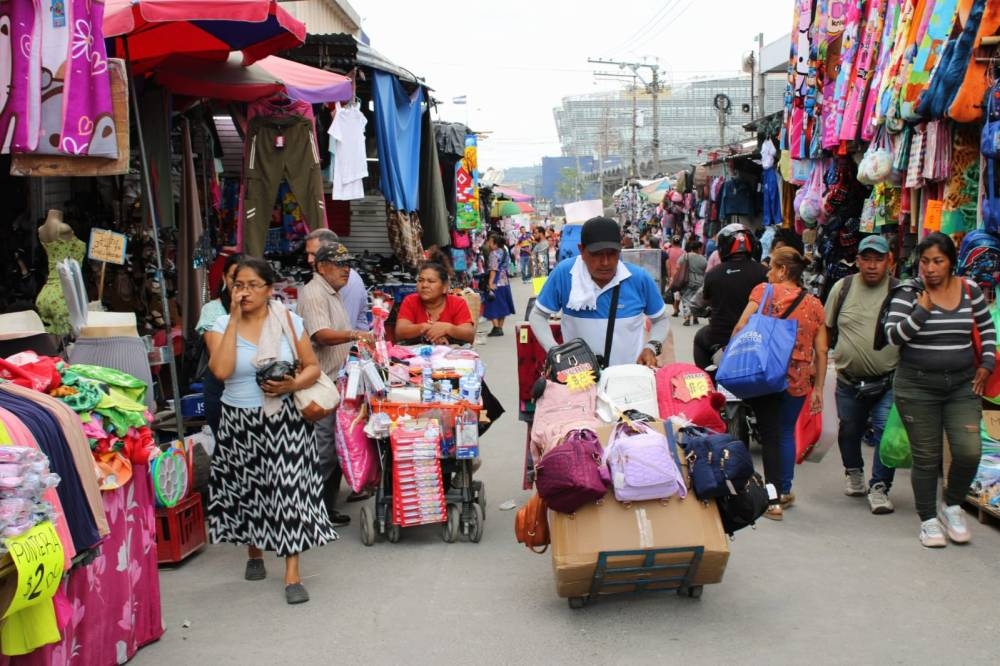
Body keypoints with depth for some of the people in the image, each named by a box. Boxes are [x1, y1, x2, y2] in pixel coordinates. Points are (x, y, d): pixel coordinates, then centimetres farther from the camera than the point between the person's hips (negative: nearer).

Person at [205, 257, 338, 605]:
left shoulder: (289, 322, 1)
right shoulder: (221, 325, -2)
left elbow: (313, 367, 4)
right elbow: (221, 370, -19)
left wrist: (292, 384, -17)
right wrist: (234, 319, -16)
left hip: (284, 420, -1)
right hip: (240, 423, 1)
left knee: (290, 488, -8)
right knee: (247, 488, 11)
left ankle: (292, 574, -3)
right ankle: (254, 552, 37)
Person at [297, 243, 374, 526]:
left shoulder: (334, 293, 17)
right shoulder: (313, 295, -15)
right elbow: (321, 334, -30)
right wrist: (354, 335, -43)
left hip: (337, 381, 10)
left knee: (335, 447, 14)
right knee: (324, 449, -7)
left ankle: (327, 503, 23)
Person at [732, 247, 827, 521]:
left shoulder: (765, 292, -3)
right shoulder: (815, 305, 7)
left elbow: (740, 328, -11)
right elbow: (821, 351, 6)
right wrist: (818, 389, 12)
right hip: (798, 380, 3)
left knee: (770, 434, 3)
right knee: (786, 432, 19)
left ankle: (774, 502, 4)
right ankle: (784, 491, 28)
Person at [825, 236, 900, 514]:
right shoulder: (843, 288, 1)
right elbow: (826, 329, 10)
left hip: (889, 382, -2)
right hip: (849, 381, 3)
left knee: (887, 432, -9)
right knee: (849, 431, 17)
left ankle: (879, 487, 4)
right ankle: (854, 473, 41)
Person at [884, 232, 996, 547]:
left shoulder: (970, 290, 4)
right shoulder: (908, 294, -5)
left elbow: (987, 329, 16)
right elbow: (893, 335, -14)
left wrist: (986, 365, 6)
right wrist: (923, 308, -19)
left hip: (962, 385, 2)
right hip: (917, 386, -2)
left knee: (969, 450, -10)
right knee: (926, 457, 4)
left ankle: (952, 504, 17)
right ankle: (928, 519, 21)